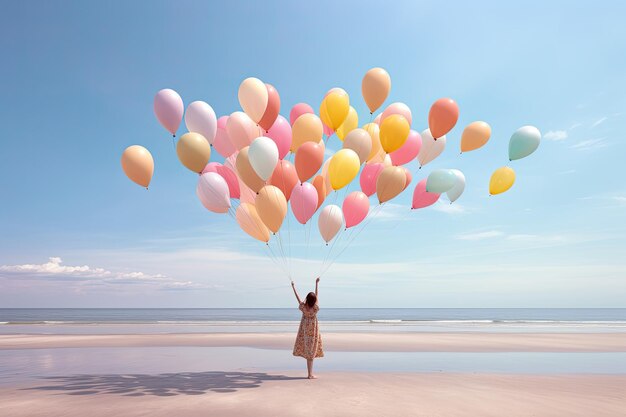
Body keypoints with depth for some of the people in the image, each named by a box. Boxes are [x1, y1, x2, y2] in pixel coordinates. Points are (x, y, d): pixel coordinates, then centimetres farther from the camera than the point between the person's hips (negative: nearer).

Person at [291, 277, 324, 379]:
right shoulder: (315, 308, -19)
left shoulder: (303, 307, -16)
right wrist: (316, 283, 3)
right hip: (313, 331, -2)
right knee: (311, 352, 2)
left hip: (304, 330, 2)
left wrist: (293, 287, 11)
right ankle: (310, 374, 5)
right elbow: (316, 295, -8)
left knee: (308, 351, 14)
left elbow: (297, 297, -3)